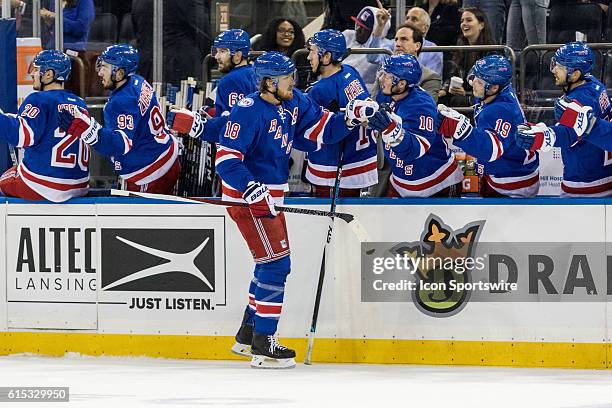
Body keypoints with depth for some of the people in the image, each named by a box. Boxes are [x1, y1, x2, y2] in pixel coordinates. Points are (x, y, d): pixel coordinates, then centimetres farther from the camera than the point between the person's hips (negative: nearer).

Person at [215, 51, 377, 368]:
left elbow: (319, 131, 11)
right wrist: (252, 189, -34)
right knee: (276, 262, -12)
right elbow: (226, 158, -24)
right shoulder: (249, 111, -21)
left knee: (272, 264, 18)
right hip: (247, 197, -10)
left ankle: (247, 335, 31)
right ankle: (263, 346, -9)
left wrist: (350, 116, -4)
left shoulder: (294, 103, 3)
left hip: (271, 195, 10)